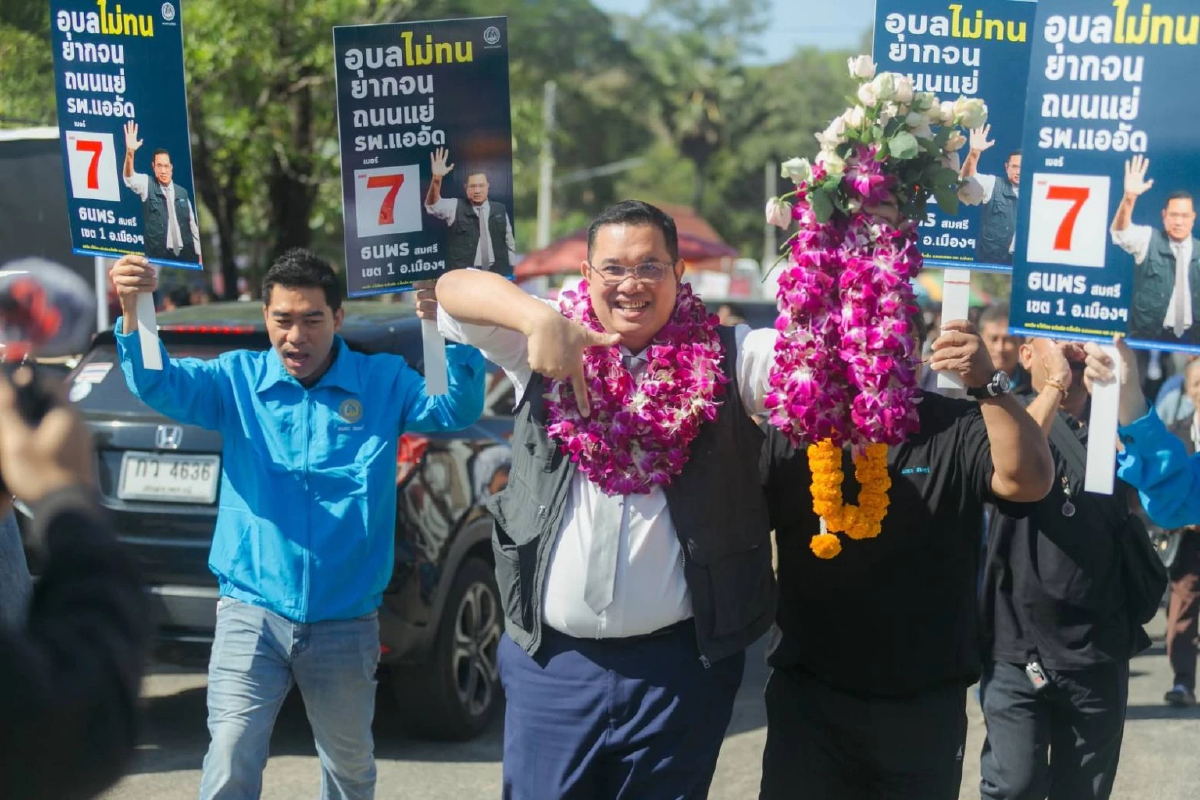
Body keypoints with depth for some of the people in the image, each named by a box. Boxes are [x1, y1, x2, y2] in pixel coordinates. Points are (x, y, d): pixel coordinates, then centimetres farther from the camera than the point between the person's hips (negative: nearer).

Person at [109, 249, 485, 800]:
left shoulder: (383, 383, 1)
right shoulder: (238, 380, 2)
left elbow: (458, 409, -12)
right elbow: (157, 385, -11)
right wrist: (131, 315, -33)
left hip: (345, 624, 1)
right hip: (252, 614, -1)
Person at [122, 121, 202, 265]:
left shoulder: (182, 192, 12)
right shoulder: (147, 185, 2)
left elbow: (192, 224, 15)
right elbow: (129, 177, -19)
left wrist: (199, 254, 10)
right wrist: (130, 152, -38)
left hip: (186, 253, 4)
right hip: (159, 255, -3)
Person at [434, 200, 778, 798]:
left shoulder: (726, 359, -1)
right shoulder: (550, 346, 2)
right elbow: (453, 288, -7)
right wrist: (539, 318, -26)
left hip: (680, 663, 0)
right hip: (552, 660, 1)